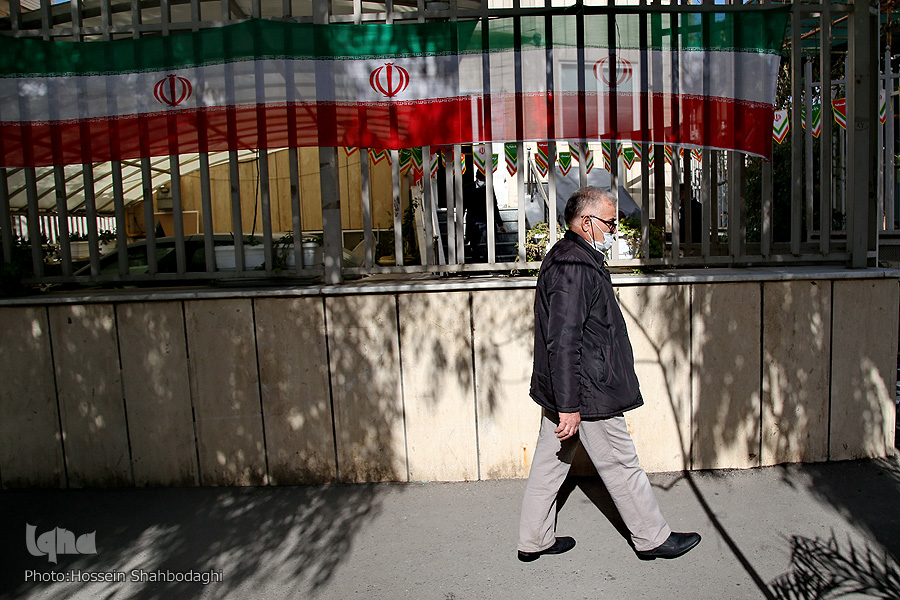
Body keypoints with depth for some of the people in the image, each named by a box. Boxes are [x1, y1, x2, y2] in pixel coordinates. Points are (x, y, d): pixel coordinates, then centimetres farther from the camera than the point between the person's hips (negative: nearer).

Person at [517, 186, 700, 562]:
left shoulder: (567, 258, 13)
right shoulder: (575, 267, -22)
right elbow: (563, 343, -27)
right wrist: (569, 406, -25)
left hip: (561, 390, 10)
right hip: (586, 392, -10)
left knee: (550, 462, 15)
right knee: (621, 465, 7)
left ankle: (534, 540, 26)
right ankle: (652, 538, 25)